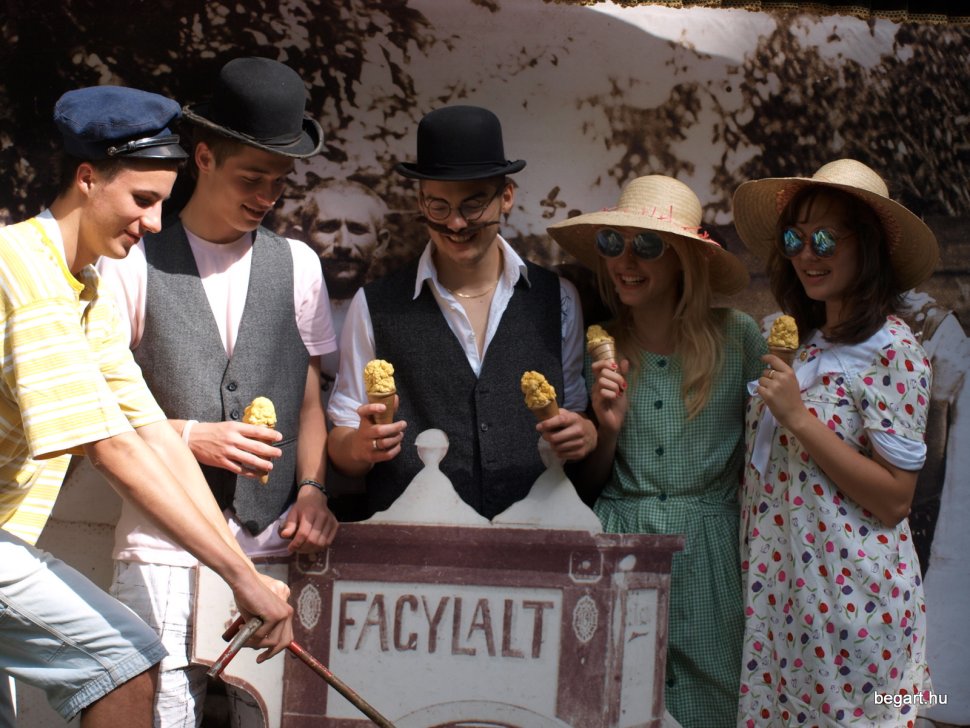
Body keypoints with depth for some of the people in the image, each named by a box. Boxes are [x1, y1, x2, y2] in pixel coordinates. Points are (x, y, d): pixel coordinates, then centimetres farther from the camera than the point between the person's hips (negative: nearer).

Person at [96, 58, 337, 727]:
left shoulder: (296, 265, 11)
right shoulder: (136, 263, 1)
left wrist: (311, 490, 0)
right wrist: (191, 436, -11)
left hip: (273, 545, 3)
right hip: (163, 546, -3)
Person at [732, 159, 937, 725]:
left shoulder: (893, 351, -11)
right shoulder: (802, 343, 10)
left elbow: (894, 498, -16)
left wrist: (798, 418, -19)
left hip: (849, 591, -7)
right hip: (781, 587, 7)